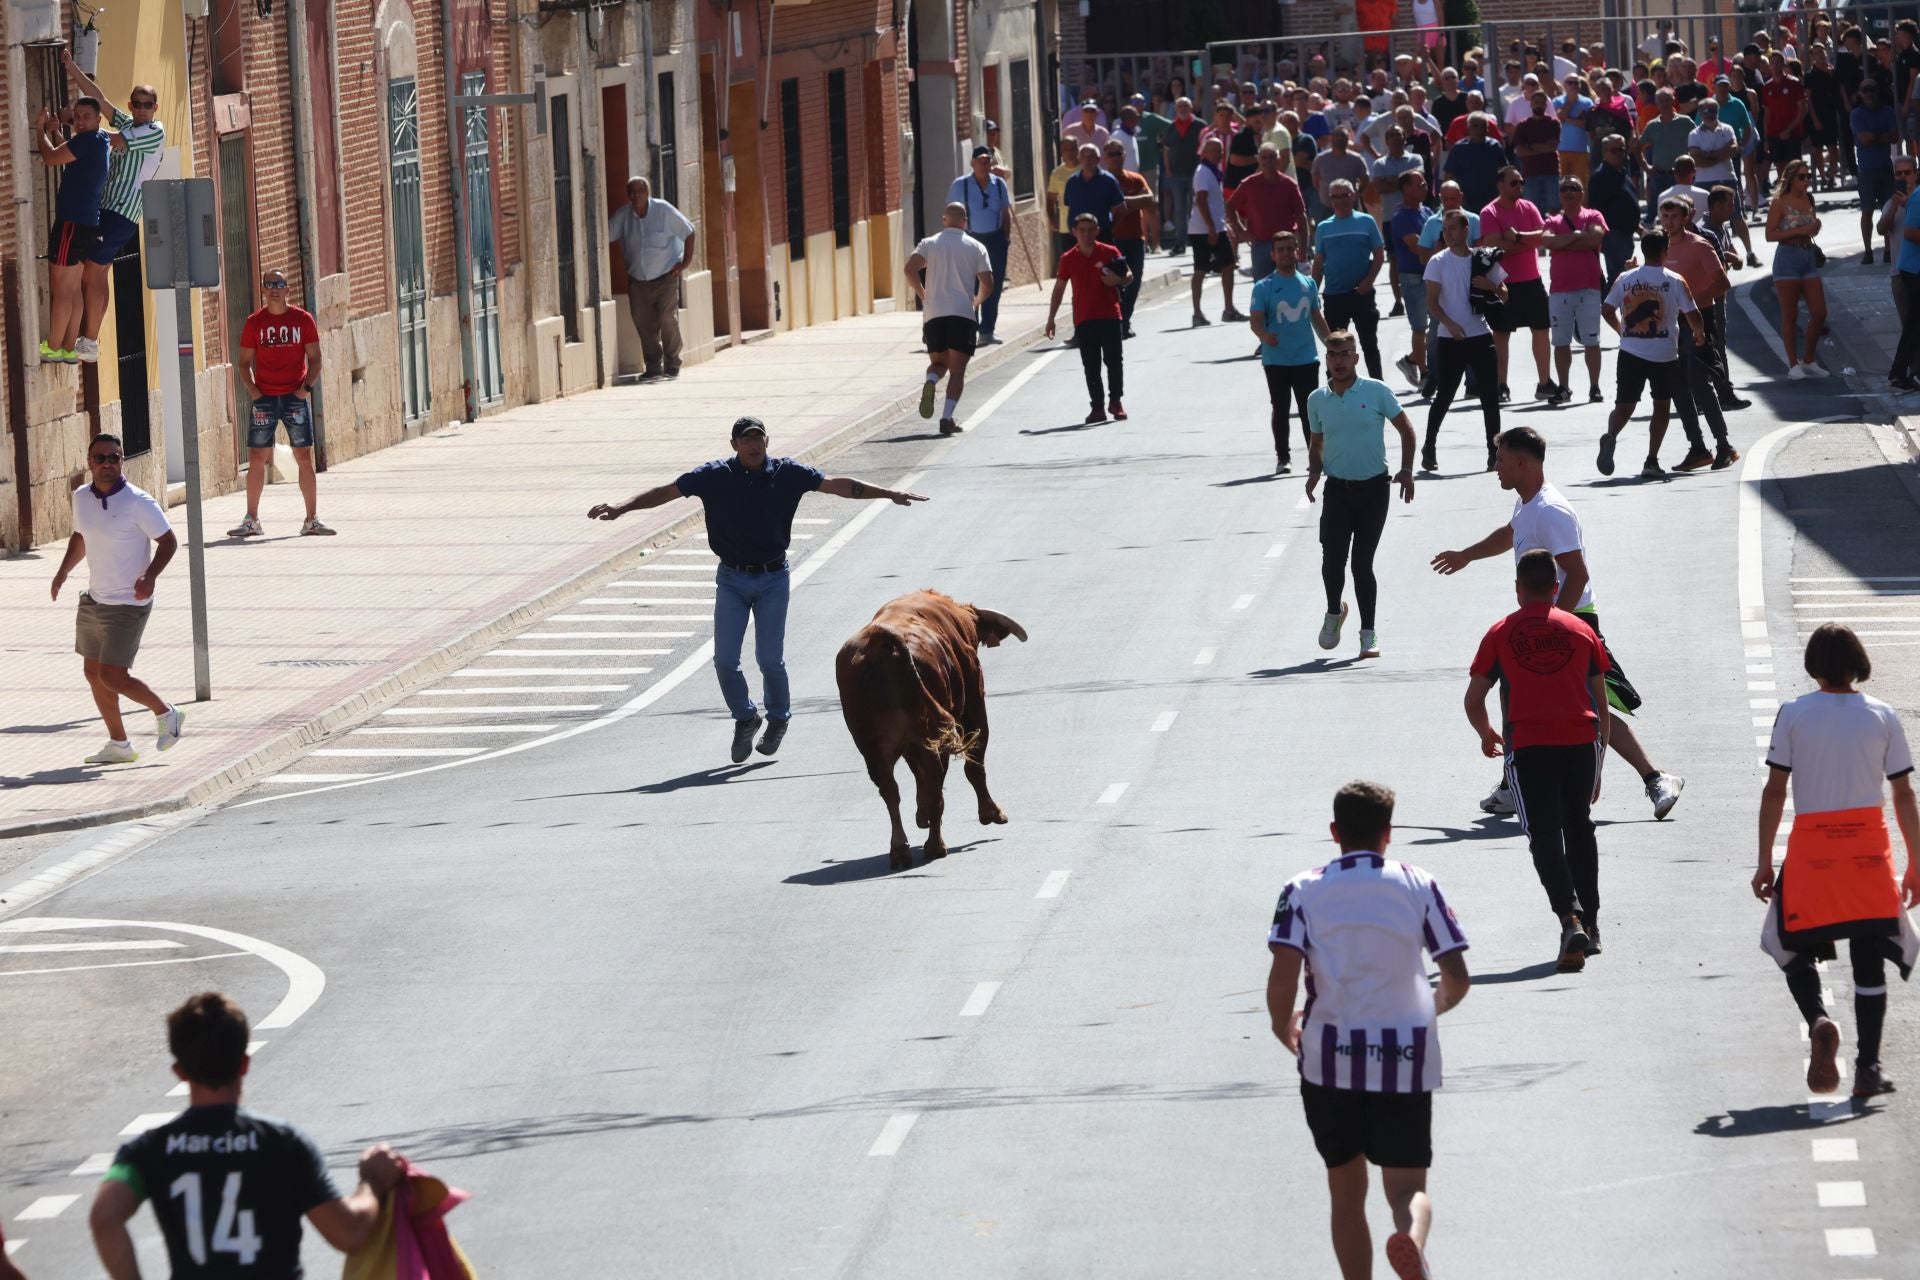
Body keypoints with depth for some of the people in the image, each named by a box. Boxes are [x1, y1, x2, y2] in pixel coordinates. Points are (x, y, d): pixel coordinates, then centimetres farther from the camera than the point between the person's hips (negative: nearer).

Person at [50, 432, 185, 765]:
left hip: (128, 604, -7)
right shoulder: (82, 498, 3)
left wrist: (150, 576, -25)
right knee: (93, 672, 11)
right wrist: (63, 572, 9)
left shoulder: (138, 502, -17)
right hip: (94, 599, 7)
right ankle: (118, 744, 24)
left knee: (112, 676, -9)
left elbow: (168, 541, -11)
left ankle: (165, 713, 15)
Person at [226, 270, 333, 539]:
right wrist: (251, 388, -7)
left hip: (296, 397, -1)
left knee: (305, 458, -2)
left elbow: (314, 359, 5)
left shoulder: (303, 319, 3)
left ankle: (311, 521, 4)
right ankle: (251, 521, 8)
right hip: (264, 396, 1)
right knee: (256, 458, 0)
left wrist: (307, 386, -9)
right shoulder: (254, 322, 4)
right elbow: (244, 361, 8)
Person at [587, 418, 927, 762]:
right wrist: (621, 508, -13)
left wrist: (891, 494, 0)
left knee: (770, 659, -1)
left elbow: (837, 485, 1)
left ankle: (778, 718, 25)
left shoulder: (787, 474, -4)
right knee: (725, 659, -5)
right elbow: (666, 492, -4)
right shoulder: (714, 476, -6)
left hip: (773, 579, -1)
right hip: (731, 579, 1)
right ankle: (744, 717, 20)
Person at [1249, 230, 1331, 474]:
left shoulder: (1308, 283, 8)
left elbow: (1317, 318, 17)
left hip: (1307, 358, 2)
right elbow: (1255, 320, -11)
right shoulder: (1264, 287, -4)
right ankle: (1283, 458, 11)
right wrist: (1264, 336, -31)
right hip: (1276, 360, -2)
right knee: (1280, 410, 4)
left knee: (1310, 409, 4)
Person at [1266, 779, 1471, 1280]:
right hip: (1406, 1059, 0)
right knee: (1407, 1188, -1)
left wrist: (1283, 1028, 9)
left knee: (1347, 1193, 15)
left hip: (1330, 1057, 0)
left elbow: (1282, 979, -12)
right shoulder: (1420, 887, 2)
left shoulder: (1303, 891, 0)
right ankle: (1411, 1239, -35)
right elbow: (1458, 980, 2)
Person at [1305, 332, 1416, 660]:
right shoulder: (1317, 400, 4)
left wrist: (1406, 470, -4)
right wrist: (1314, 471, 1)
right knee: (1332, 559, -10)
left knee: (1362, 562, -1)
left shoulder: (1377, 392, -4)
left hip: (1374, 488, -2)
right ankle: (1334, 612, 19)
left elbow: (1406, 430, 5)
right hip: (1337, 489, 2)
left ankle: (1368, 633, 12)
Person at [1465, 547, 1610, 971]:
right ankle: (1590, 923, 26)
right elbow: (1601, 705, 12)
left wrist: (1487, 736, 26)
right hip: (1580, 742, 2)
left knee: (1545, 837, -5)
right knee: (1579, 830, 19)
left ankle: (1571, 920, -24)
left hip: (1528, 745, -2)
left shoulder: (1501, 633, 6)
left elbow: (1473, 700, 5)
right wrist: (1598, 767, 20)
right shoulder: (1581, 630, 11)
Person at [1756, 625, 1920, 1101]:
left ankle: (1818, 1022, -16)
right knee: (1869, 959, 7)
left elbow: (1774, 791, -2)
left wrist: (1765, 863, 5)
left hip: (1811, 848, -1)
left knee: (1795, 949, 12)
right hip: (1870, 848, 1)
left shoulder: (1793, 714, -1)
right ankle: (1868, 1068, 5)